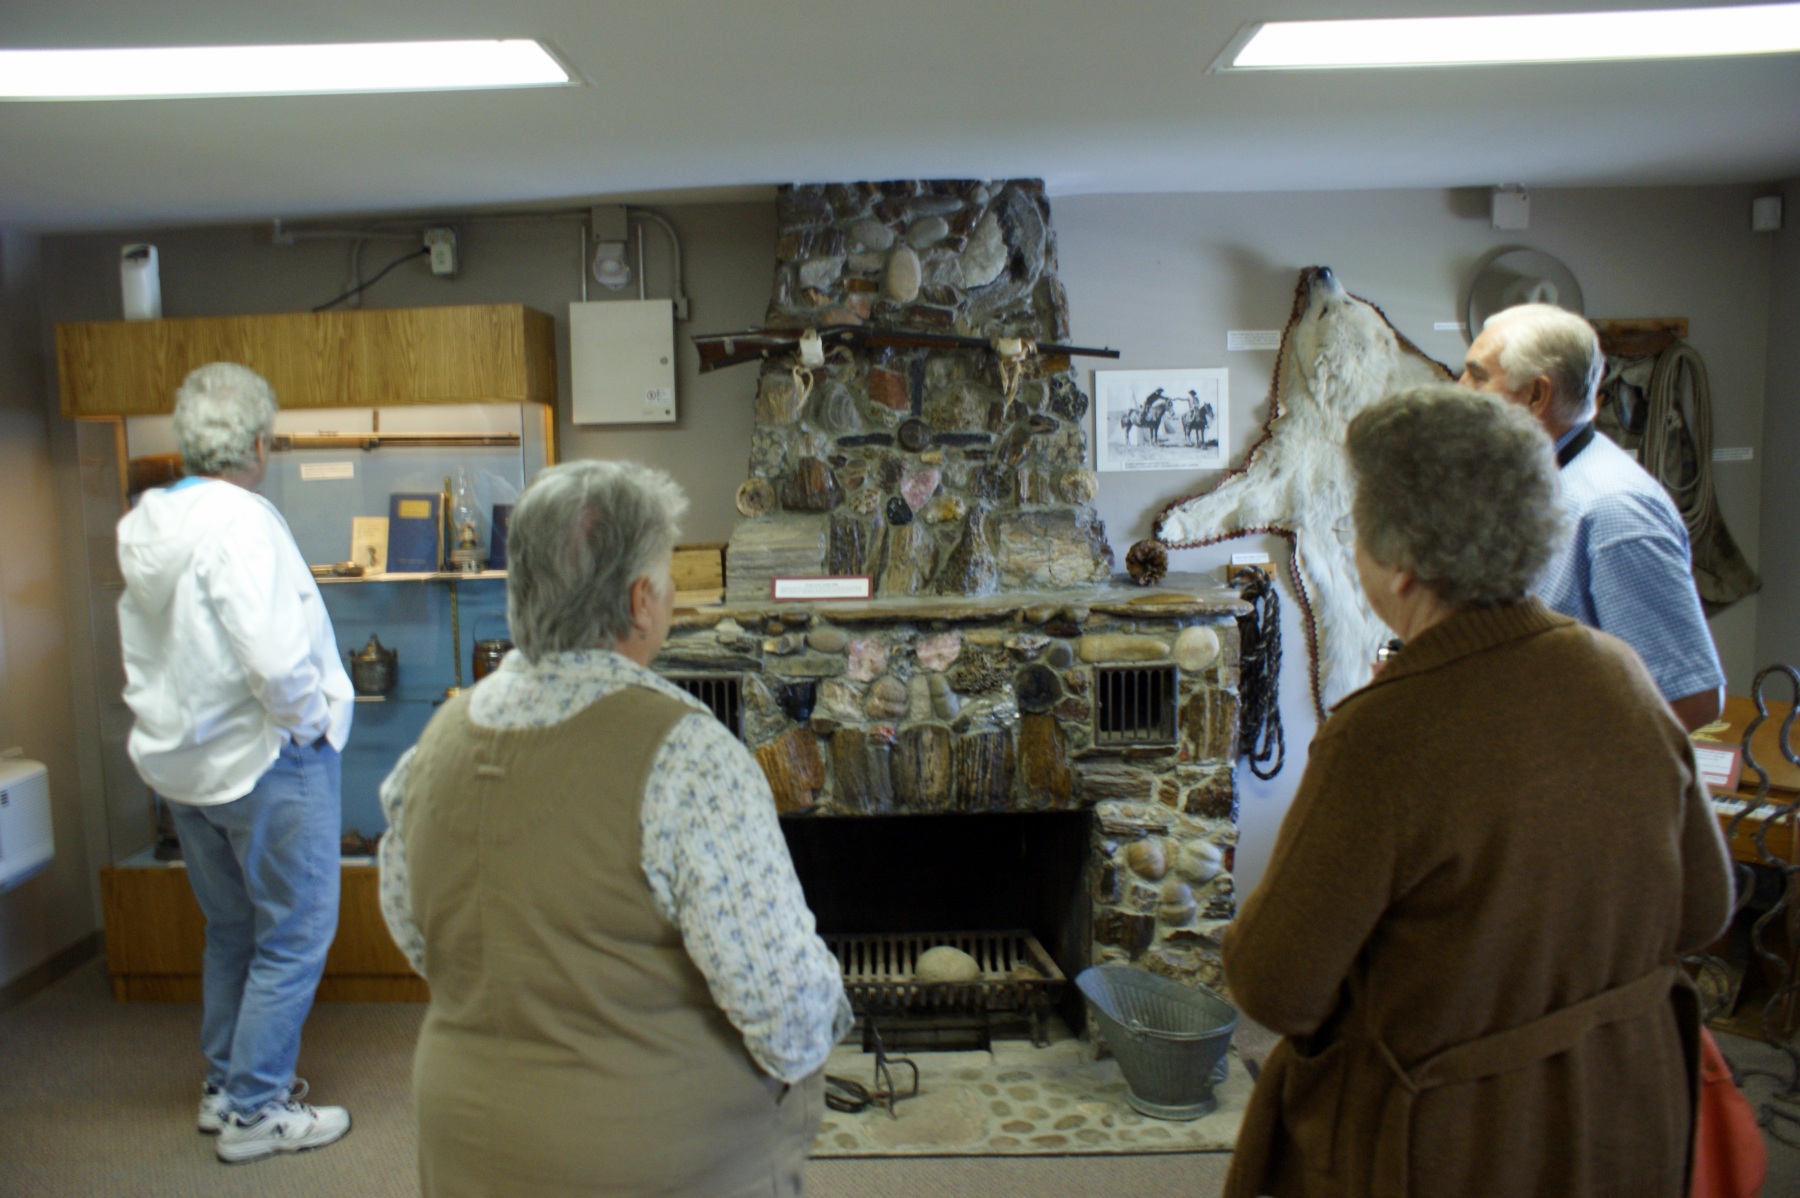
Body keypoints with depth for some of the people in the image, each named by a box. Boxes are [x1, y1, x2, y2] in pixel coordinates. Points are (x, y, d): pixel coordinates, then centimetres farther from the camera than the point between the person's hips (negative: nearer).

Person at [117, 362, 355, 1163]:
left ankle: (225, 1083, 36)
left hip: (181, 761, 9)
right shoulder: (241, 522, -22)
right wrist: (307, 725, -15)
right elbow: (276, 658, -31)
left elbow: (147, 649, 13)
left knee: (231, 931, 23)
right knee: (292, 939, 6)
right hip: (265, 763, -9)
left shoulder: (142, 527, 4)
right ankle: (255, 1111, 15)